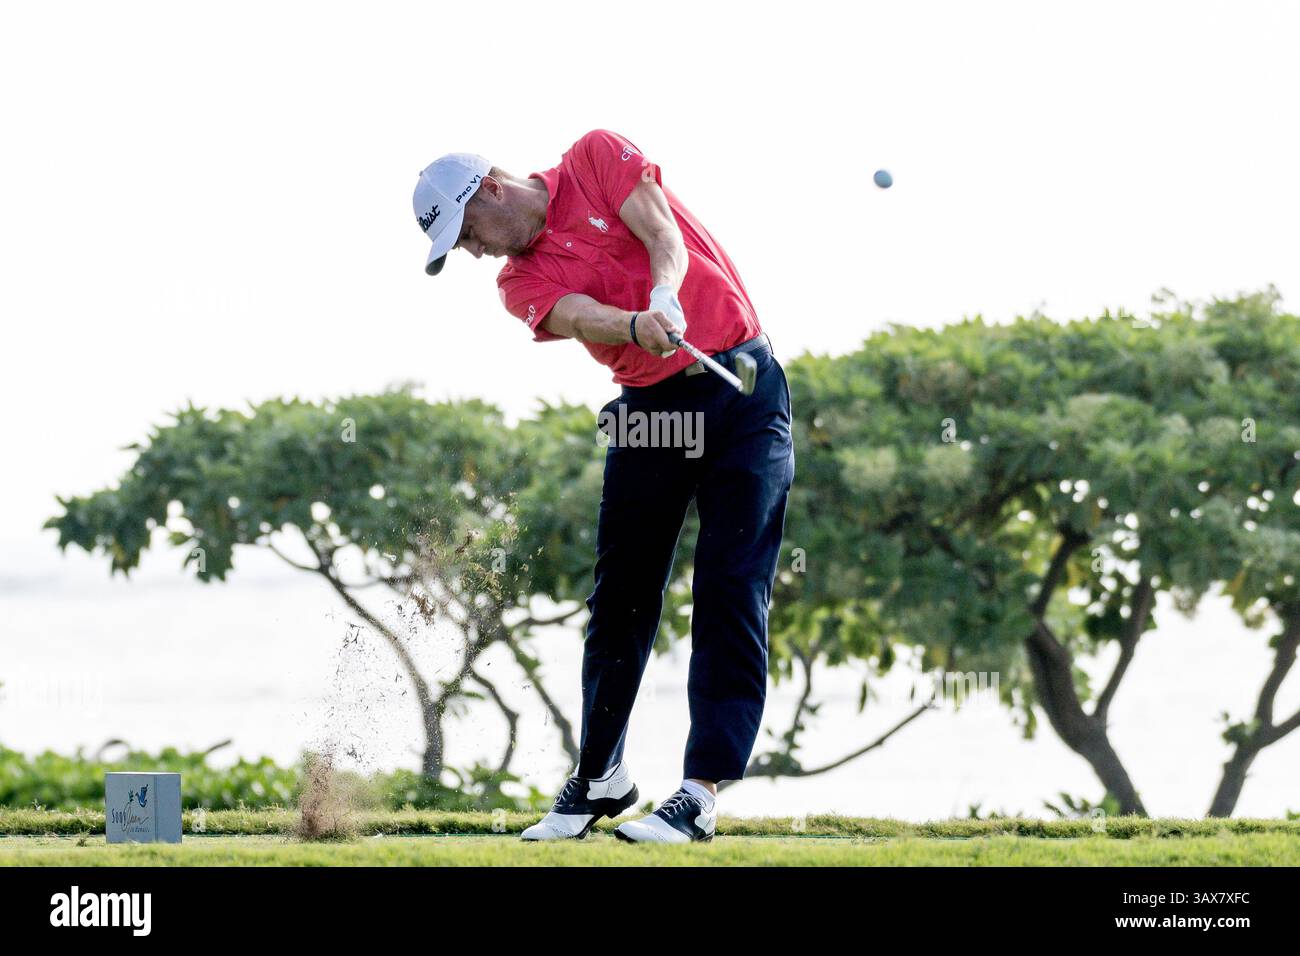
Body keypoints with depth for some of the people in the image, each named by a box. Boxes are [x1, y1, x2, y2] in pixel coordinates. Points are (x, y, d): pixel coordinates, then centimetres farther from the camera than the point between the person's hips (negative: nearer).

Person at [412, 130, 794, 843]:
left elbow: (665, 237, -13)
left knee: (731, 589, -9)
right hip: (648, 406, 4)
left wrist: (665, 297, -35)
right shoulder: (520, 283, 5)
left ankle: (701, 792, -13)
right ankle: (600, 777, 19)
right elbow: (580, 316, -16)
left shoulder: (597, 158, 1)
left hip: (741, 384, -4)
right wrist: (638, 326, -38)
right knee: (621, 593, 5)